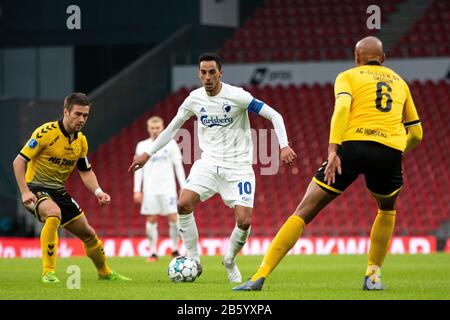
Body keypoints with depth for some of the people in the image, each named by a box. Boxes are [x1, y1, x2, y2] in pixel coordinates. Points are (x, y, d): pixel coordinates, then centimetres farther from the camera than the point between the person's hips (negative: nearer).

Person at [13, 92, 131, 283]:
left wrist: (98, 192, -4)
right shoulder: (46, 132, -18)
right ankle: (48, 272, -34)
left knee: (88, 233, 11)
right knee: (53, 213, -38)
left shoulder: (81, 141, 4)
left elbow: (86, 171, 15)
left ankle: (105, 273, 37)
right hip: (36, 189, -7)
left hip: (59, 191, 7)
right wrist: (24, 192, -27)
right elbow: (19, 161, -17)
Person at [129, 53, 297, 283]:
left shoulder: (237, 96, -14)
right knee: (184, 204, -20)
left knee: (244, 222, -13)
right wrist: (148, 154, 16)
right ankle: (194, 261, -6)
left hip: (238, 166, -3)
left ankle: (230, 261, 18)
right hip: (209, 162, 3)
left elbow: (274, 116, -11)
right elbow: (173, 127, 16)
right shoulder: (194, 99, 0)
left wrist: (284, 145, -25)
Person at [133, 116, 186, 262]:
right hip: (150, 189, 1)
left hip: (168, 188, -1)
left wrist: (184, 187, 0)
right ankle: (153, 252, 5)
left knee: (173, 218, -6)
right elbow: (138, 169, 9)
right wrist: (137, 190, 1)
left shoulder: (170, 144, 4)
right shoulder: (142, 146, 6)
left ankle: (175, 250, 7)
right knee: (151, 220, -1)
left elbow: (178, 166, 6)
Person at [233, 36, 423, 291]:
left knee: (304, 212, 3)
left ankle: (260, 276, -5)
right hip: (391, 150, 2)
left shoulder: (348, 76, 17)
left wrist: (332, 150, -14)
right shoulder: (399, 82, 27)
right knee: (387, 210, 33)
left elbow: (342, 107, -6)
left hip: (353, 145, -2)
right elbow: (416, 132, 30)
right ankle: (374, 275, 21)